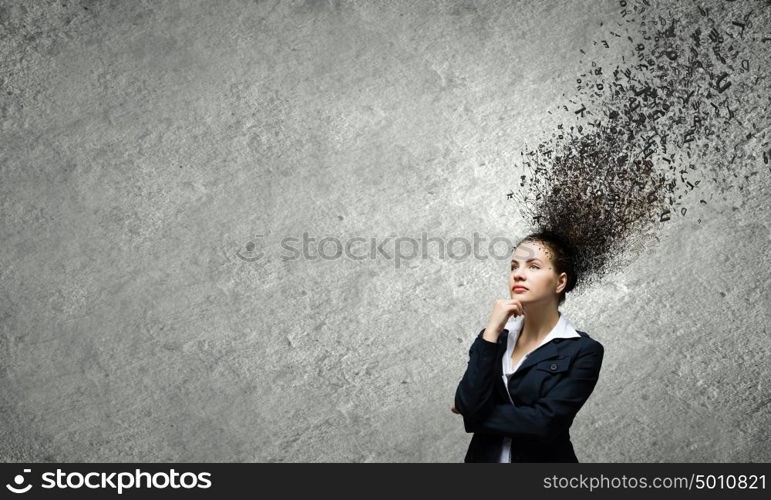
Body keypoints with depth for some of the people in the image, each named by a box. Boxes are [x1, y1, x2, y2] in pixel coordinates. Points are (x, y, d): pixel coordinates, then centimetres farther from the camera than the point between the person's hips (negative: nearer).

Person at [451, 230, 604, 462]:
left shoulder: (583, 351, -13)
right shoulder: (497, 336, -3)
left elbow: (545, 422, -22)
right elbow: (468, 405, -15)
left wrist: (478, 414, -12)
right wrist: (492, 331, -18)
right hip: (485, 458, 3)